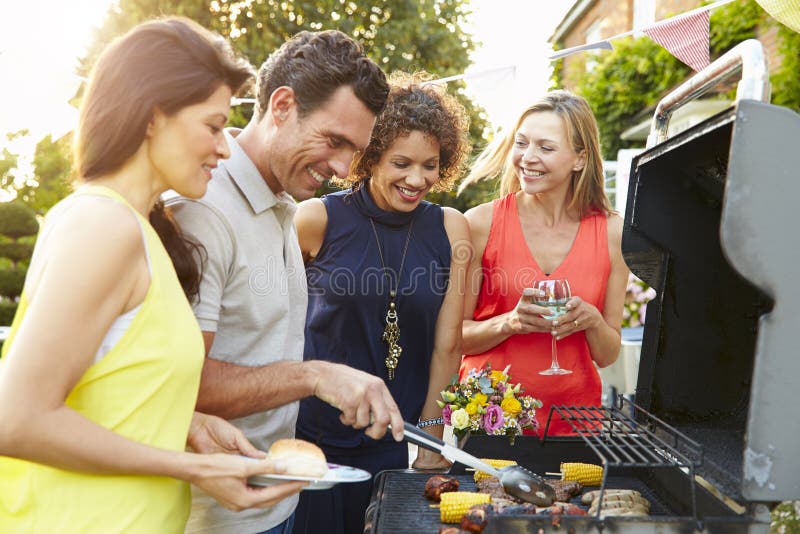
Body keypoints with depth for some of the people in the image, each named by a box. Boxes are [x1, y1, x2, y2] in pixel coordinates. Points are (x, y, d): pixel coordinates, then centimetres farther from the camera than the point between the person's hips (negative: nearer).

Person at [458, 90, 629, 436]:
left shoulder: (612, 233, 0)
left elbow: (607, 355, 7)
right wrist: (510, 322, -18)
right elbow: (452, 338, -2)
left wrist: (592, 322, -13)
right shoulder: (481, 223, -6)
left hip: (572, 418, 2)